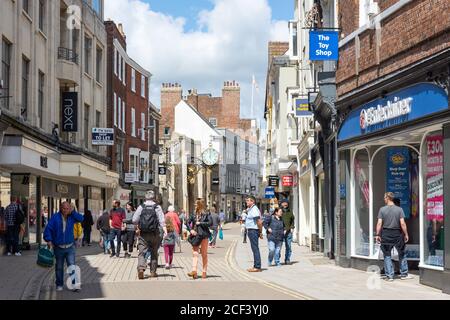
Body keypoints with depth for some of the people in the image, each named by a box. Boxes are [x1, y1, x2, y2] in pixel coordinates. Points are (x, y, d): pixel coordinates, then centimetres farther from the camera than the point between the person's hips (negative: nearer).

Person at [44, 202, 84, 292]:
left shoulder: (71, 217, 2)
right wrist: (49, 240, -17)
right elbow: (48, 228, -8)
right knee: (59, 267, 11)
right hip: (58, 247, 0)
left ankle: (75, 284, -13)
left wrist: (72, 212, -11)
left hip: (70, 247, 1)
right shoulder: (55, 217, -7)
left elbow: (81, 219, -6)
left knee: (72, 265, -10)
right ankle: (59, 285, 24)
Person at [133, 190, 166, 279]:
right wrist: (165, 230, -19)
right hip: (154, 234, 0)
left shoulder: (141, 207, -1)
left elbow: (134, 220, -1)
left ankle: (141, 268, -25)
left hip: (143, 234, 0)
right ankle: (153, 272, 18)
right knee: (154, 253, 14)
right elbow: (162, 220, -13)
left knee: (142, 252, -2)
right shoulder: (157, 207, -3)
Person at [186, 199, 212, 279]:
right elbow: (188, 223, 15)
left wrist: (200, 223, -11)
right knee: (195, 253, -7)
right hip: (195, 235, 3)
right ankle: (194, 271, -15)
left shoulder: (206, 214, -1)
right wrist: (191, 230, -2)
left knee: (204, 254, 4)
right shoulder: (194, 215, 11)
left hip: (204, 236, -3)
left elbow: (210, 223, -13)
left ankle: (204, 272, 11)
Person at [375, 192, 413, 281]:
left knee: (387, 255, 8)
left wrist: (378, 235, -2)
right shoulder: (399, 209, -4)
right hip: (397, 234, 0)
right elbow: (402, 223, -9)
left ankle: (389, 275, 8)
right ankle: (404, 274, 19)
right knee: (402, 254, 15)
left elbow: (379, 223, -7)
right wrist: (406, 234, -1)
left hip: (386, 234, 0)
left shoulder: (382, 209, -4)